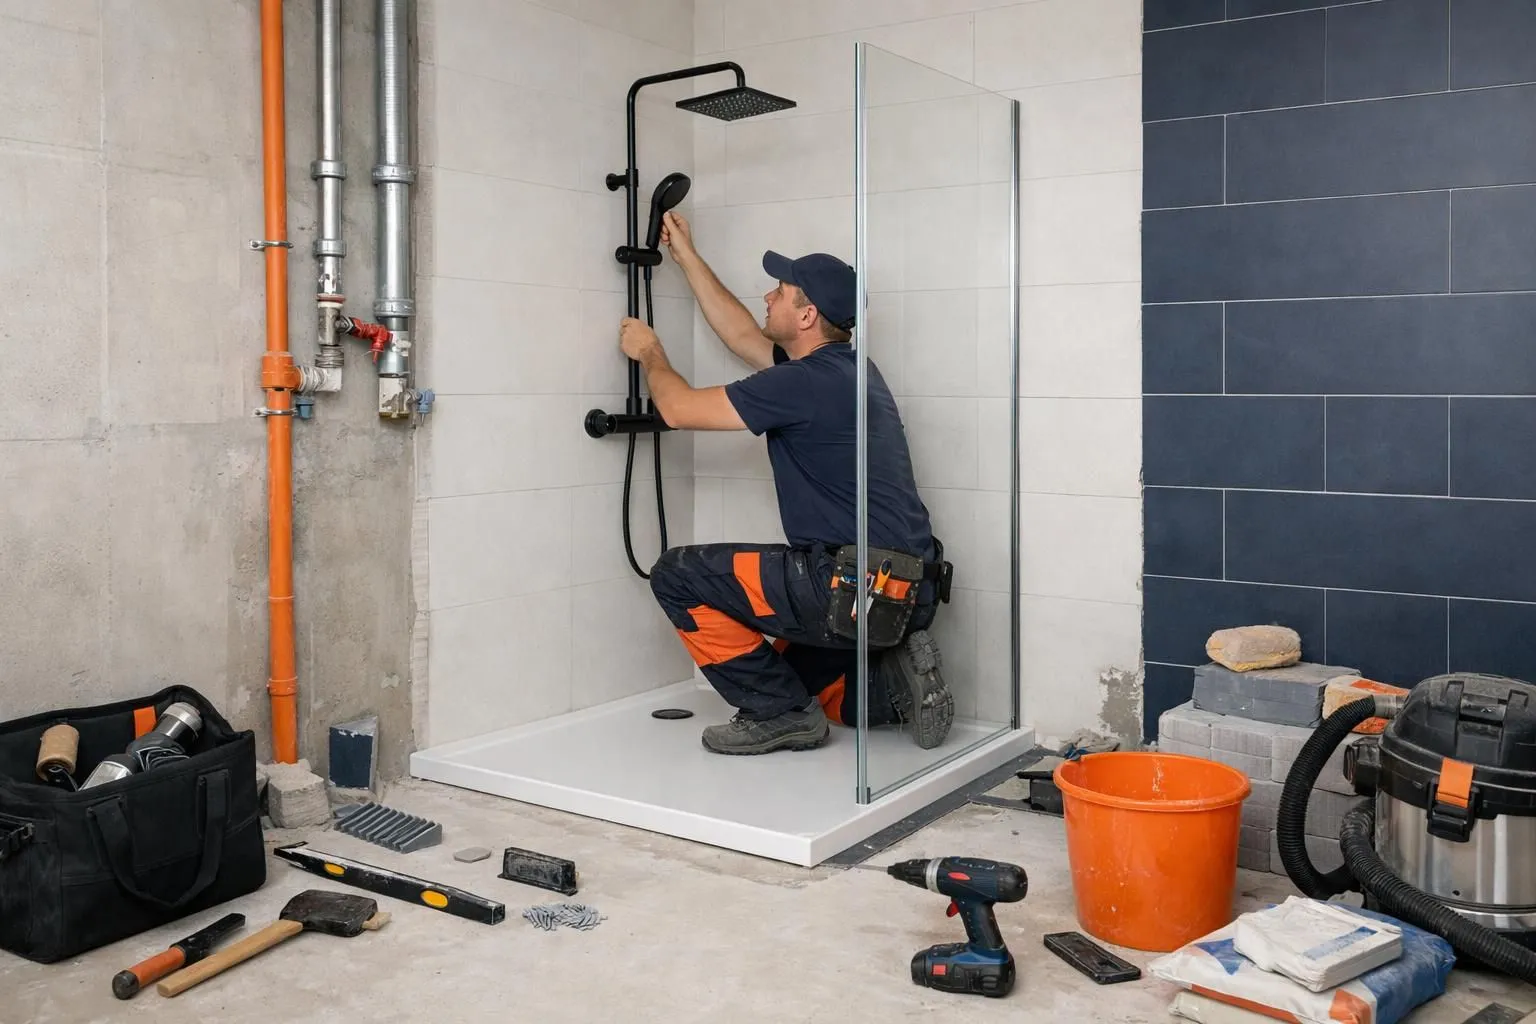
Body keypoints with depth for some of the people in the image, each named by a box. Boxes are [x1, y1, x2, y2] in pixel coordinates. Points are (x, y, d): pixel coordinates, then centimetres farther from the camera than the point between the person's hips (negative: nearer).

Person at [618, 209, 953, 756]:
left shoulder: (807, 383, -16)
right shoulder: (838, 367, 13)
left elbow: (680, 408, -7)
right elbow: (743, 336, 28)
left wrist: (650, 355, 14)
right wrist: (686, 256, 33)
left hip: (854, 587, -10)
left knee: (678, 575, -4)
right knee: (790, 679, 31)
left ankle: (780, 715, -1)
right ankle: (894, 679, 10)